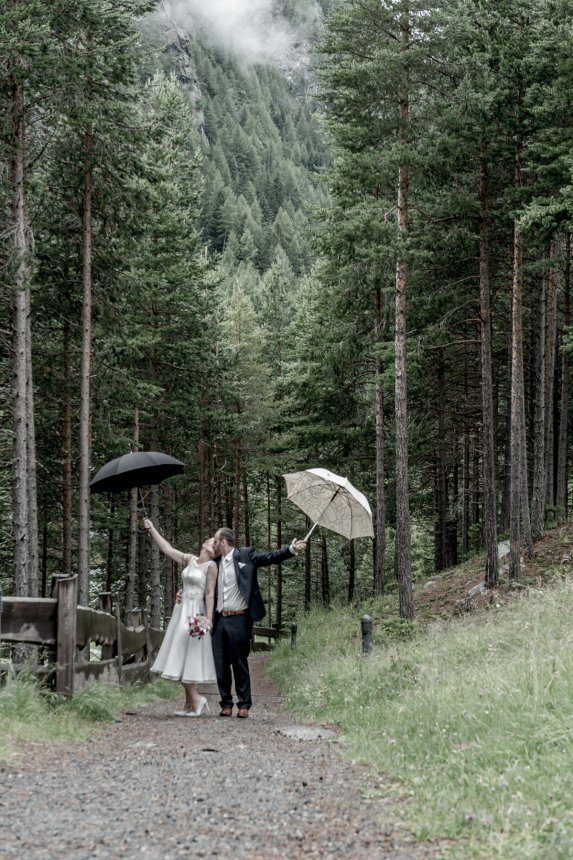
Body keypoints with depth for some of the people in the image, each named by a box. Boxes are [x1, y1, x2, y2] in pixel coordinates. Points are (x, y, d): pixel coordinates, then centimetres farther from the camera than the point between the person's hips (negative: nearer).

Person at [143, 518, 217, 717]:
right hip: (181, 611, 7)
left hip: (195, 613, -7)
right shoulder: (190, 560, 12)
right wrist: (152, 530, 18)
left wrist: (209, 618, -17)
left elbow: (210, 594, -10)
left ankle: (196, 700, -2)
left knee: (186, 656, -10)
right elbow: (167, 549, 17)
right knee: (181, 658, 7)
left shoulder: (211, 566, -5)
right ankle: (190, 704, 10)